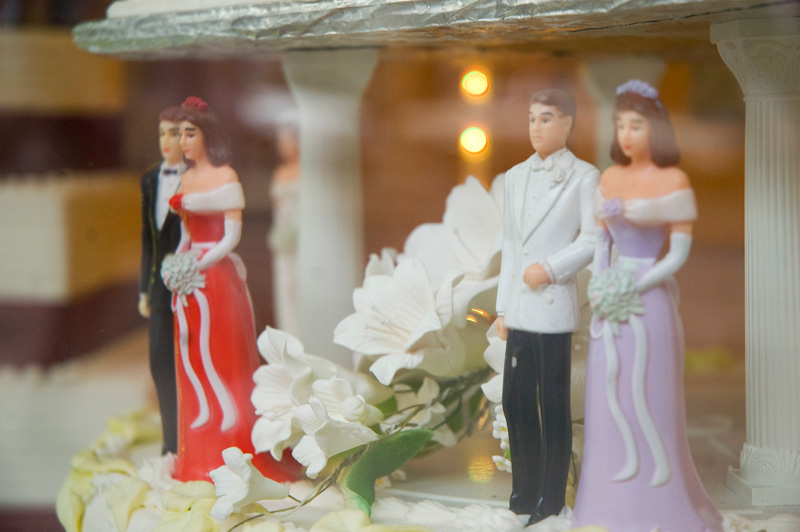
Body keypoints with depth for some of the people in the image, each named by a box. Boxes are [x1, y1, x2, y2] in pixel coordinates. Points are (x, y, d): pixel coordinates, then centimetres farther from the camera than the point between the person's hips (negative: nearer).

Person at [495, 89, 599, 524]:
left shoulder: (583, 177, -1)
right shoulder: (515, 177, 16)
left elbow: (592, 240, -5)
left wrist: (550, 268, -15)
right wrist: (502, 308, 14)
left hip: (554, 308, -5)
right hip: (519, 309, 5)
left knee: (553, 407, 0)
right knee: (515, 401, 8)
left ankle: (551, 502, 9)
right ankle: (524, 493, 21)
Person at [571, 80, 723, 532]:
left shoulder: (674, 181, -8)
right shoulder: (611, 178, 9)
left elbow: (679, 255, -10)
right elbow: (601, 239, 13)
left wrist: (633, 288, -14)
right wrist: (600, 283, -3)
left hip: (649, 300, -5)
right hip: (612, 299, 5)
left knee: (646, 391, -2)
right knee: (609, 388, 5)